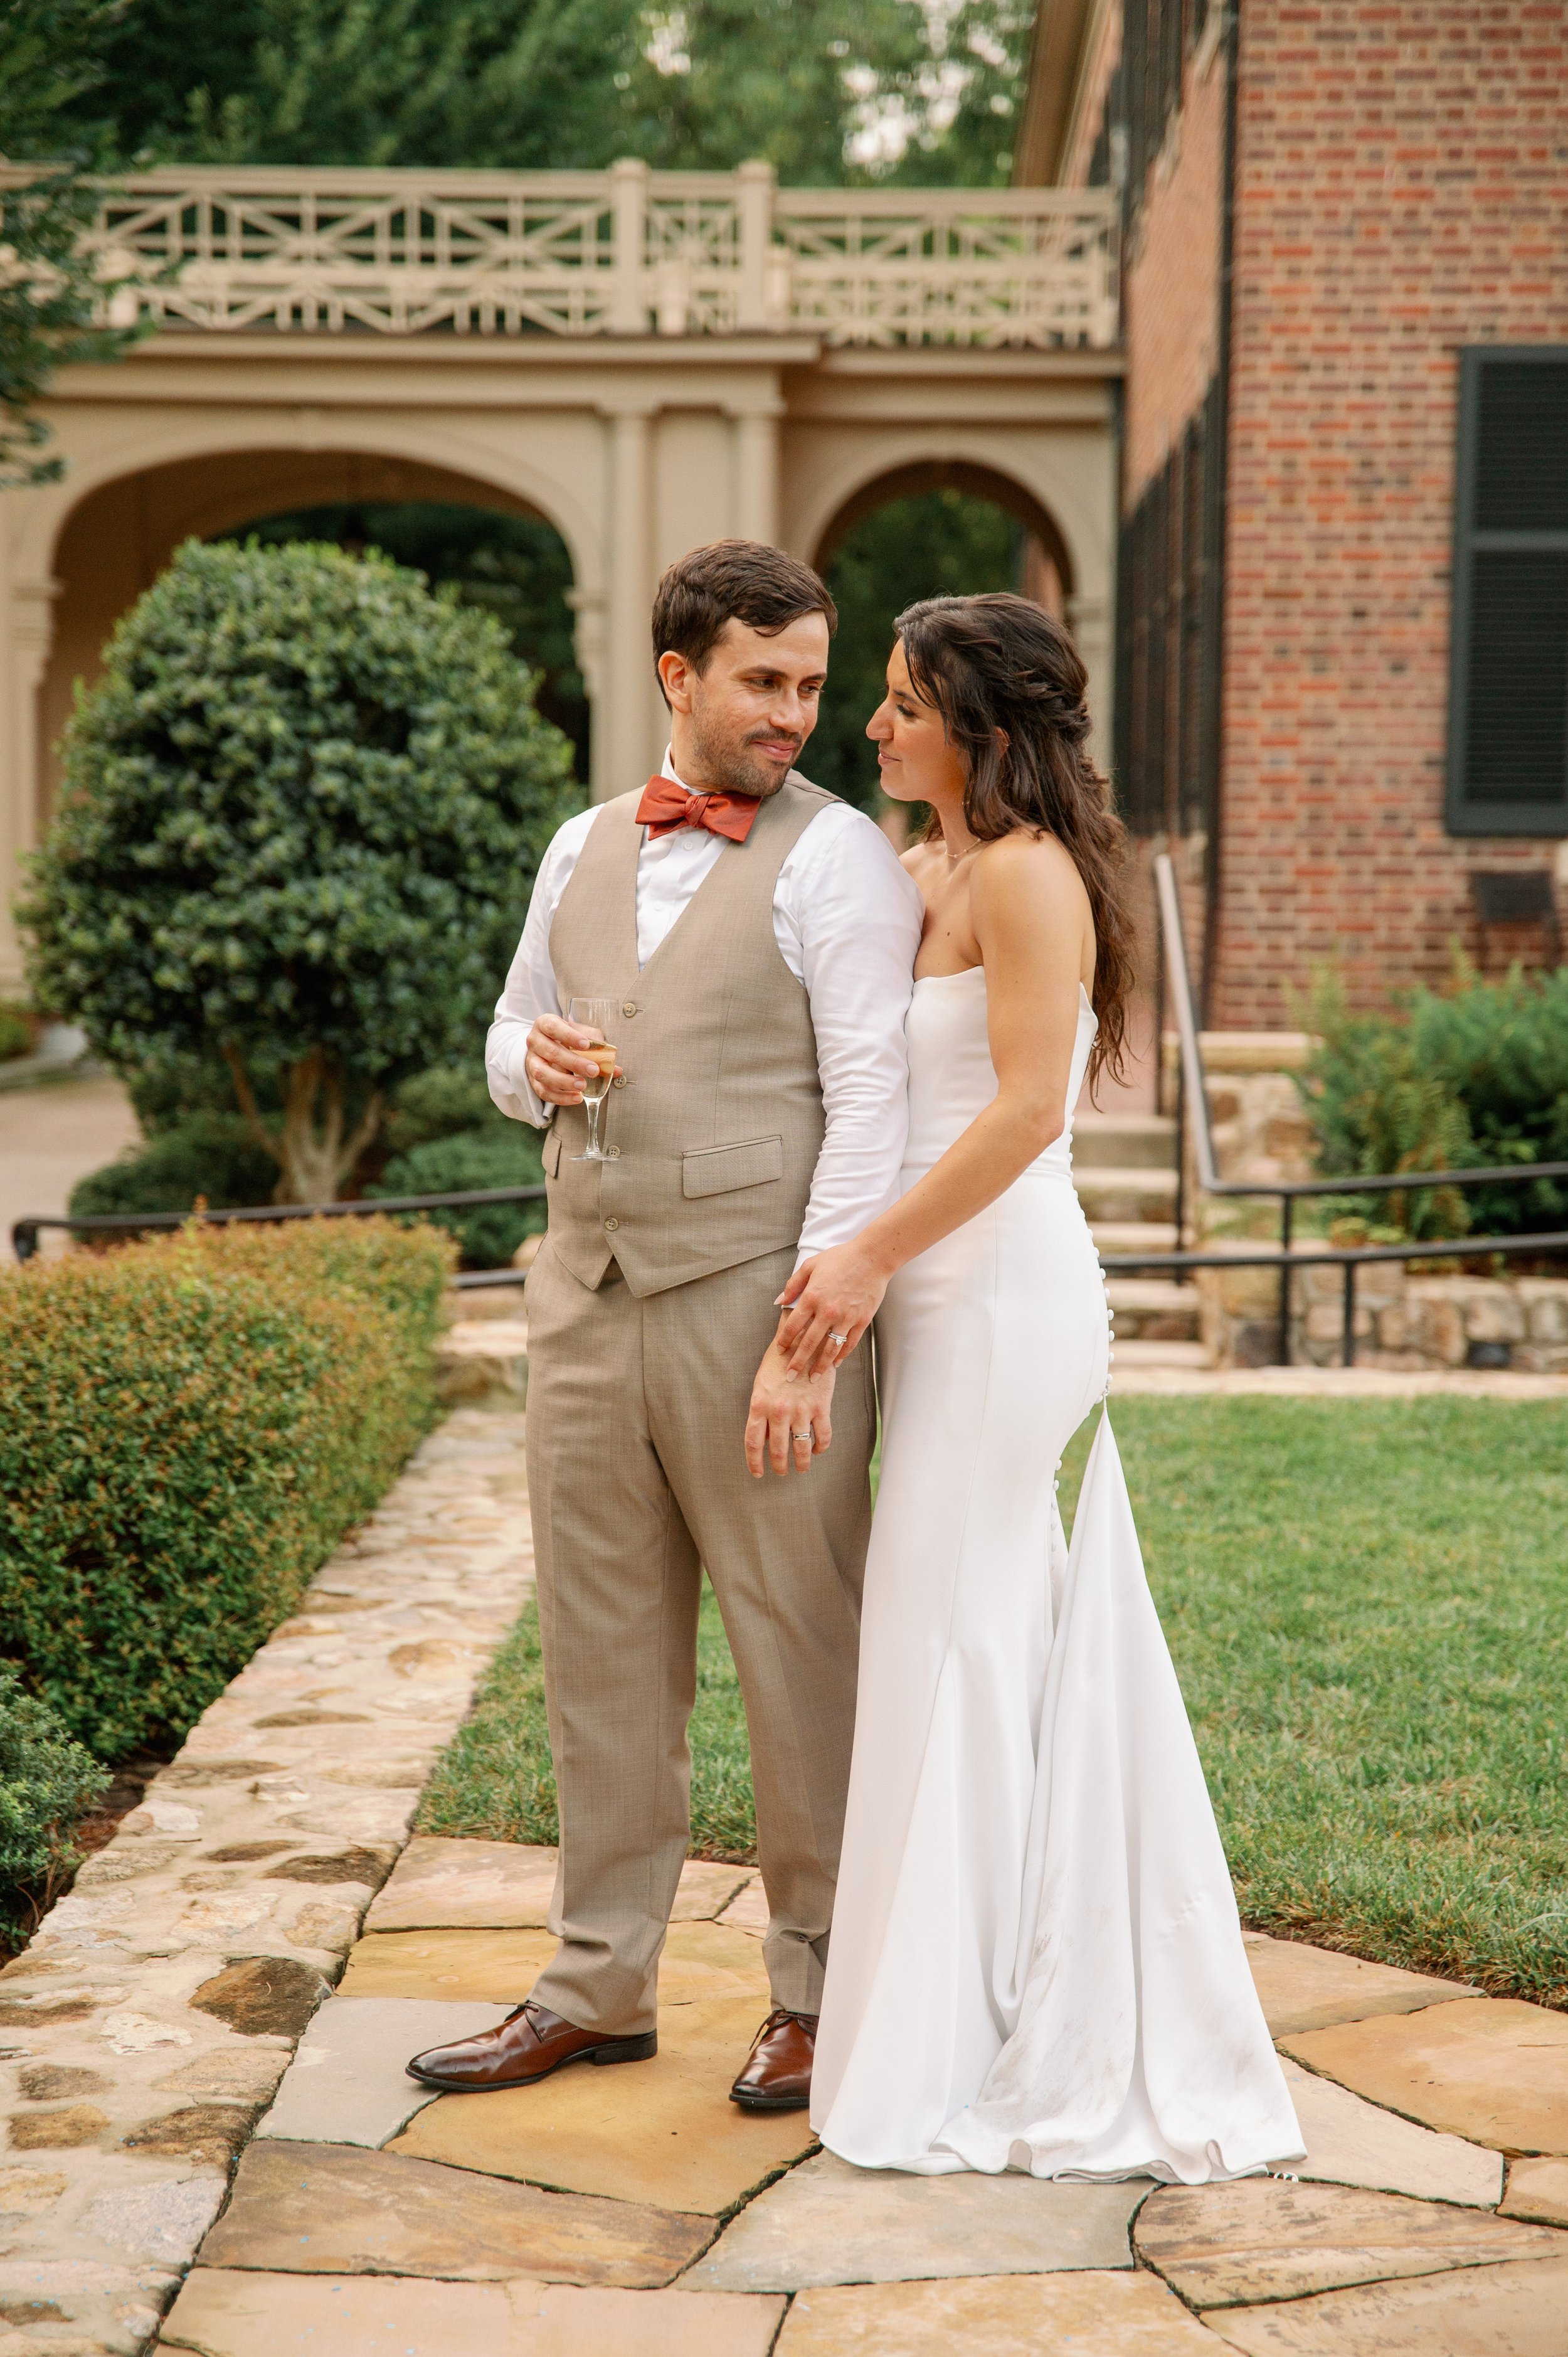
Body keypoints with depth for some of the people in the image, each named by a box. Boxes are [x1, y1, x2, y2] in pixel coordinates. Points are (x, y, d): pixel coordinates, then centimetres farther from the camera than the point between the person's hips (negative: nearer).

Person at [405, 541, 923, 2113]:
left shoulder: (837, 857, -5)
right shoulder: (583, 850, 14)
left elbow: (869, 1101, -11)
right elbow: (511, 1036, 24)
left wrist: (811, 1331, -18)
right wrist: (534, 1062, -2)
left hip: (755, 1313, -6)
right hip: (586, 1294, 6)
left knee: (801, 1653, 2)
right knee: (601, 1650, 12)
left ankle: (820, 1987, 17)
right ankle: (598, 1984, 24)